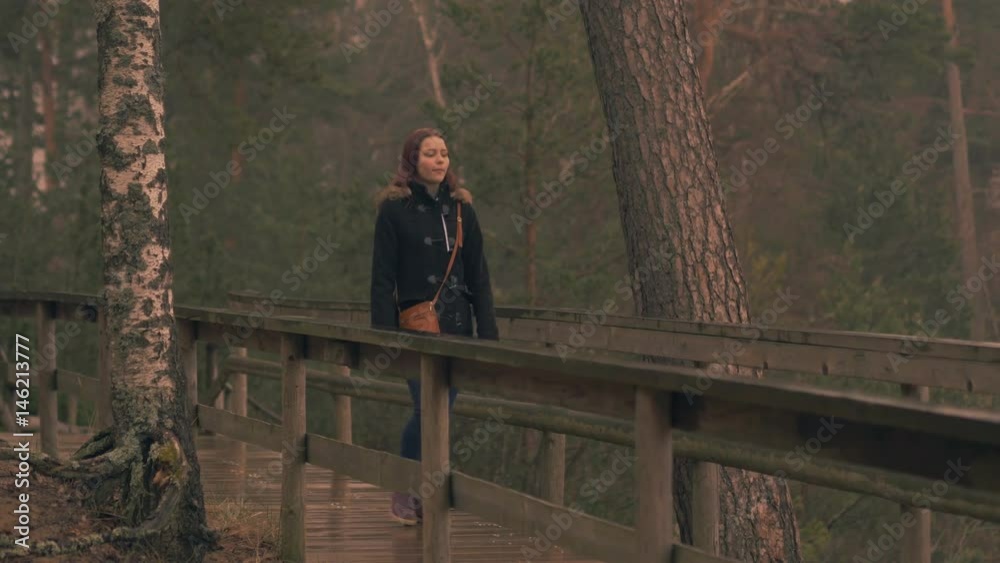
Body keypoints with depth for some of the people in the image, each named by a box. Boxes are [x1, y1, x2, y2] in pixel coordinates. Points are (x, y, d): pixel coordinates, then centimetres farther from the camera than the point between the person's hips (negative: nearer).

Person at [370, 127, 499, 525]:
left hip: (456, 327, 4)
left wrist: (488, 332, 6)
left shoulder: (461, 209, 11)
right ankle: (403, 492, 2)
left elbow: (478, 276, 12)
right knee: (427, 410, -12)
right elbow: (383, 278, -5)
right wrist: (385, 335, -11)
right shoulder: (394, 209, -2)